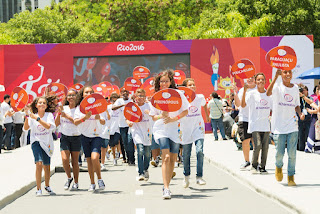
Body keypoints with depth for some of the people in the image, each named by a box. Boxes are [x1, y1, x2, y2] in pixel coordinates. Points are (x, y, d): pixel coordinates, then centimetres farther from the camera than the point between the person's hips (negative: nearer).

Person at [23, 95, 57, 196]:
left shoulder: (49, 115, 0)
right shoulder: (32, 116, 1)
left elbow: (48, 126, -17)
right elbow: (26, 128, -10)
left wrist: (37, 118, -24)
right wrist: (27, 116, -21)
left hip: (47, 143, 1)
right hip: (36, 142, -1)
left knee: (46, 166, 9)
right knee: (39, 163, -21)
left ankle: (47, 186, 36)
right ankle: (38, 189, -15)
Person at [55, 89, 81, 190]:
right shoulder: (63, 108, 6)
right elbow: (56, 124, 5)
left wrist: (67, 116, -21)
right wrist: (59, 113, -9)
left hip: (76, 137, -2)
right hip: (64, 137, 2)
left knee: (74, 161, 4)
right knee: (64, 159, -12)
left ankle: (76, 182, 18)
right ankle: (69, 178, 13)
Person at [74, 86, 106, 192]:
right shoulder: (79, 108, 4)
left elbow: (103, 123, -1)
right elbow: (75, 122, -8)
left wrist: (99, 119, -23)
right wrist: (85, 117, -24)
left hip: (96, 136, -2)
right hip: (85, 136, 2)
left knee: (94, 158, -21)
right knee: (89, 160, 5)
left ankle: (100, 179, -4)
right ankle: (92, 183, 16)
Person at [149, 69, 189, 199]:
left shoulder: (177, 94, 2)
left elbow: (185, 111, 3)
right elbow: (153, 117, 8)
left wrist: (174, 119, -11)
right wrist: (162, 116, -14)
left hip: (175, 129, 1)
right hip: (161, 129, -1)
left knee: (172, 159, 5)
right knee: (166, 157, -17)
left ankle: (166, 186, 21)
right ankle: (166, 189, -21)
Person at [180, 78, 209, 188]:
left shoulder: (200, 97, -2)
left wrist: (207, 116, 30)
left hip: (198, 127, 1)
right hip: (186, 129, 0)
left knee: (199, 151, -16)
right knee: (186, 154, 8)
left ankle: (199, 177, -10)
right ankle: (186, 176, 29)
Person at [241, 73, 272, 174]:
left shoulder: (268, 94, 11)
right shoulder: (252, 94, -2)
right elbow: (243, 105, -16)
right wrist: (244, 91, -23)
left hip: (265, 125, 4)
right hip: (255, 125, -4)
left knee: (265, 147, 1)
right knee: (257, 145, -15)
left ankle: (262, 167, 12)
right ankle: (254, 165, 4)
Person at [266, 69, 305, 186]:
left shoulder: (295, 88, 8)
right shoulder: (278, 87, -6)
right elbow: (268, 93, -29)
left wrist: (300, 113, -2)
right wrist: (276, 76, -36)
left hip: (292, 126, 3)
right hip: (279, 126, -3)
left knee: (292, 153, -1)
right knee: (279, 153, 0)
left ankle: (291, 177, 12)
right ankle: (279, 167, 32)